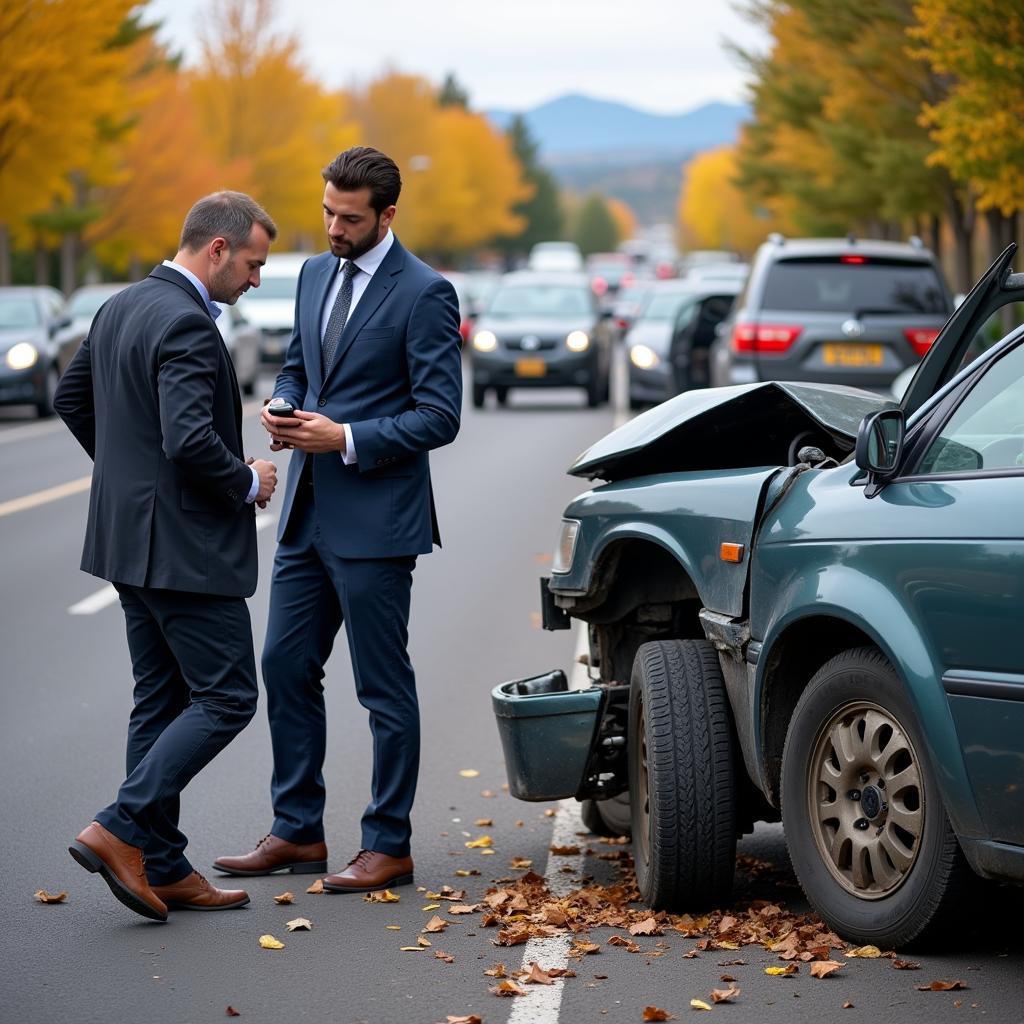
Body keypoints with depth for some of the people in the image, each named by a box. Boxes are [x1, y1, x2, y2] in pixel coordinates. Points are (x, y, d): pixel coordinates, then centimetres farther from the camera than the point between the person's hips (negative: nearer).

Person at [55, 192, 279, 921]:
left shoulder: (121, 309, 11)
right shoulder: (186, 324, -19)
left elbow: (72, 398, 22)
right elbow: (191, 440, -28)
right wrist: (247, 483, -11)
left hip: (130, 535, 10)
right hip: (184, 545, -10)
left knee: (162, 701, 12)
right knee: (226, 698, -3)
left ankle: (162, 867, 15)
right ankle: (122, 831, -8)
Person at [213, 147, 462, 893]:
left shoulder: (424, 294, -11)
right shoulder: (316, 274, 12)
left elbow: (439, 417, -14)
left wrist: (347, 438, -21)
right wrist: (283, 409, 0)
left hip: (374, 520, -8)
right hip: (308, 515, 8)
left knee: (384, 688, 1)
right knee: (286, 668, 11)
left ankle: (389, 846, 10)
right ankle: (297, 832, 21)